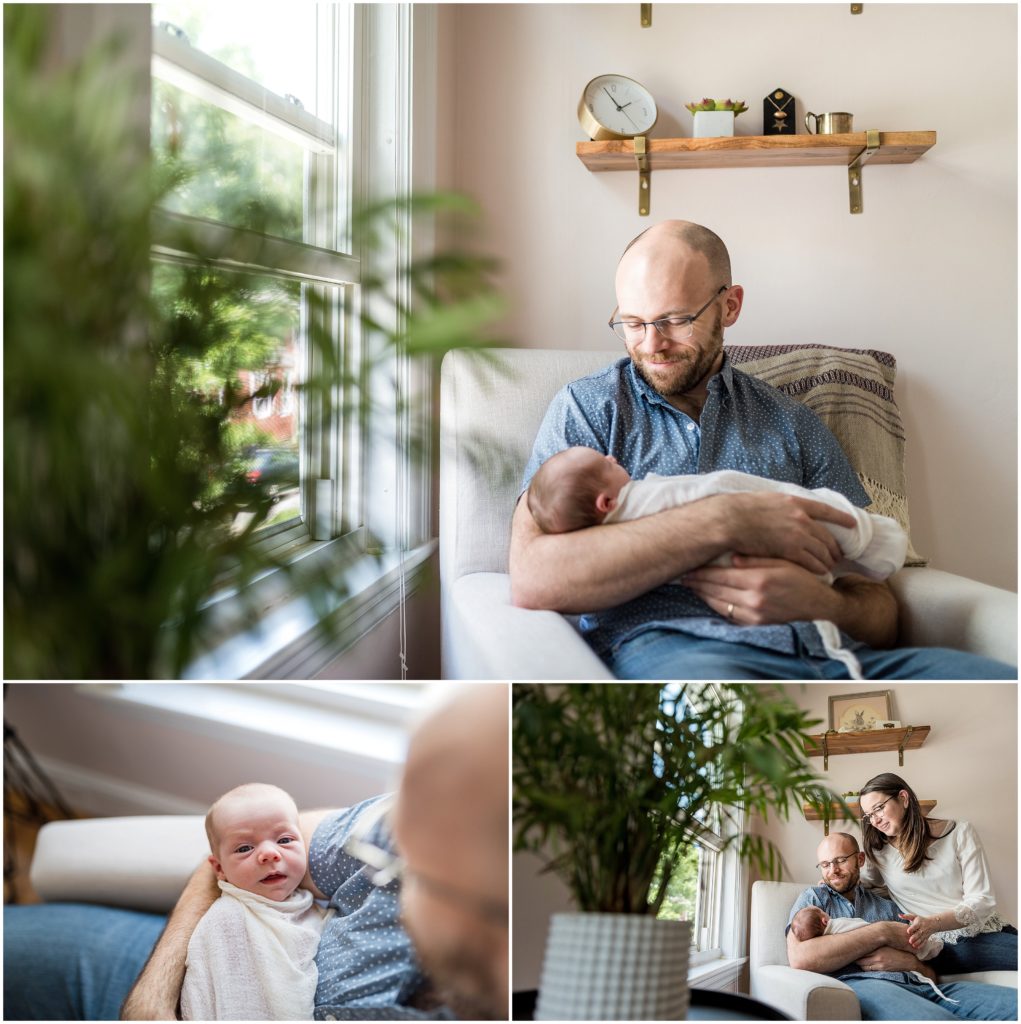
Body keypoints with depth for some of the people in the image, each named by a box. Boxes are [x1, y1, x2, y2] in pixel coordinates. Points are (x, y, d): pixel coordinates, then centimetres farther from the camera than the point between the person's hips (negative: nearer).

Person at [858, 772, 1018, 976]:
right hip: (940, 946, -1)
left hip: (986, 933, 2)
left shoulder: (960, 833, 4)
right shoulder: (877, 853, 11)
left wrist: (932, 923, -22)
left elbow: (981, 901, -3)